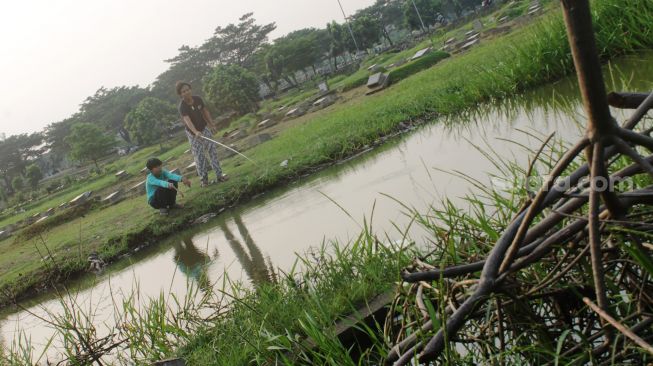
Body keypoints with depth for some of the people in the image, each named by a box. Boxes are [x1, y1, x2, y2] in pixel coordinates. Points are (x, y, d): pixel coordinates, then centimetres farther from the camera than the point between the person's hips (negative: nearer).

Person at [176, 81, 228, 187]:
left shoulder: (197, 99, -9)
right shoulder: (182, 106, -25)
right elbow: (187, 120, -41)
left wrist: (211, 124, 4)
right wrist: (196, 132, -57)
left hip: (204, 129, 4)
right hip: (193, 134, -4)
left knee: (213, 151, 3)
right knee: (199, 156, 1)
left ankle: (219, 175, 9)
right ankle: (204, 179, 11)